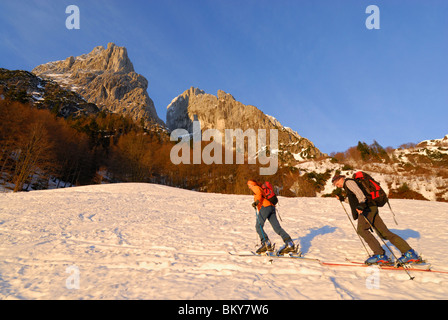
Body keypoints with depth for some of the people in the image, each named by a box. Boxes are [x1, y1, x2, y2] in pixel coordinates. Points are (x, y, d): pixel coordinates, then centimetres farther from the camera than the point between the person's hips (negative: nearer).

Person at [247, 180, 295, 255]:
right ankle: (290, 244, -11)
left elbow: (259, 193, -13)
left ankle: (266, 244, -15)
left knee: (258, 226, -5)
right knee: (277, 228, -1)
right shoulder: (261, 189, 32)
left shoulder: (256, 187, 8)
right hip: (272, 207, 8)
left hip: (265, 207, -8)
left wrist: (256, 201, -28)